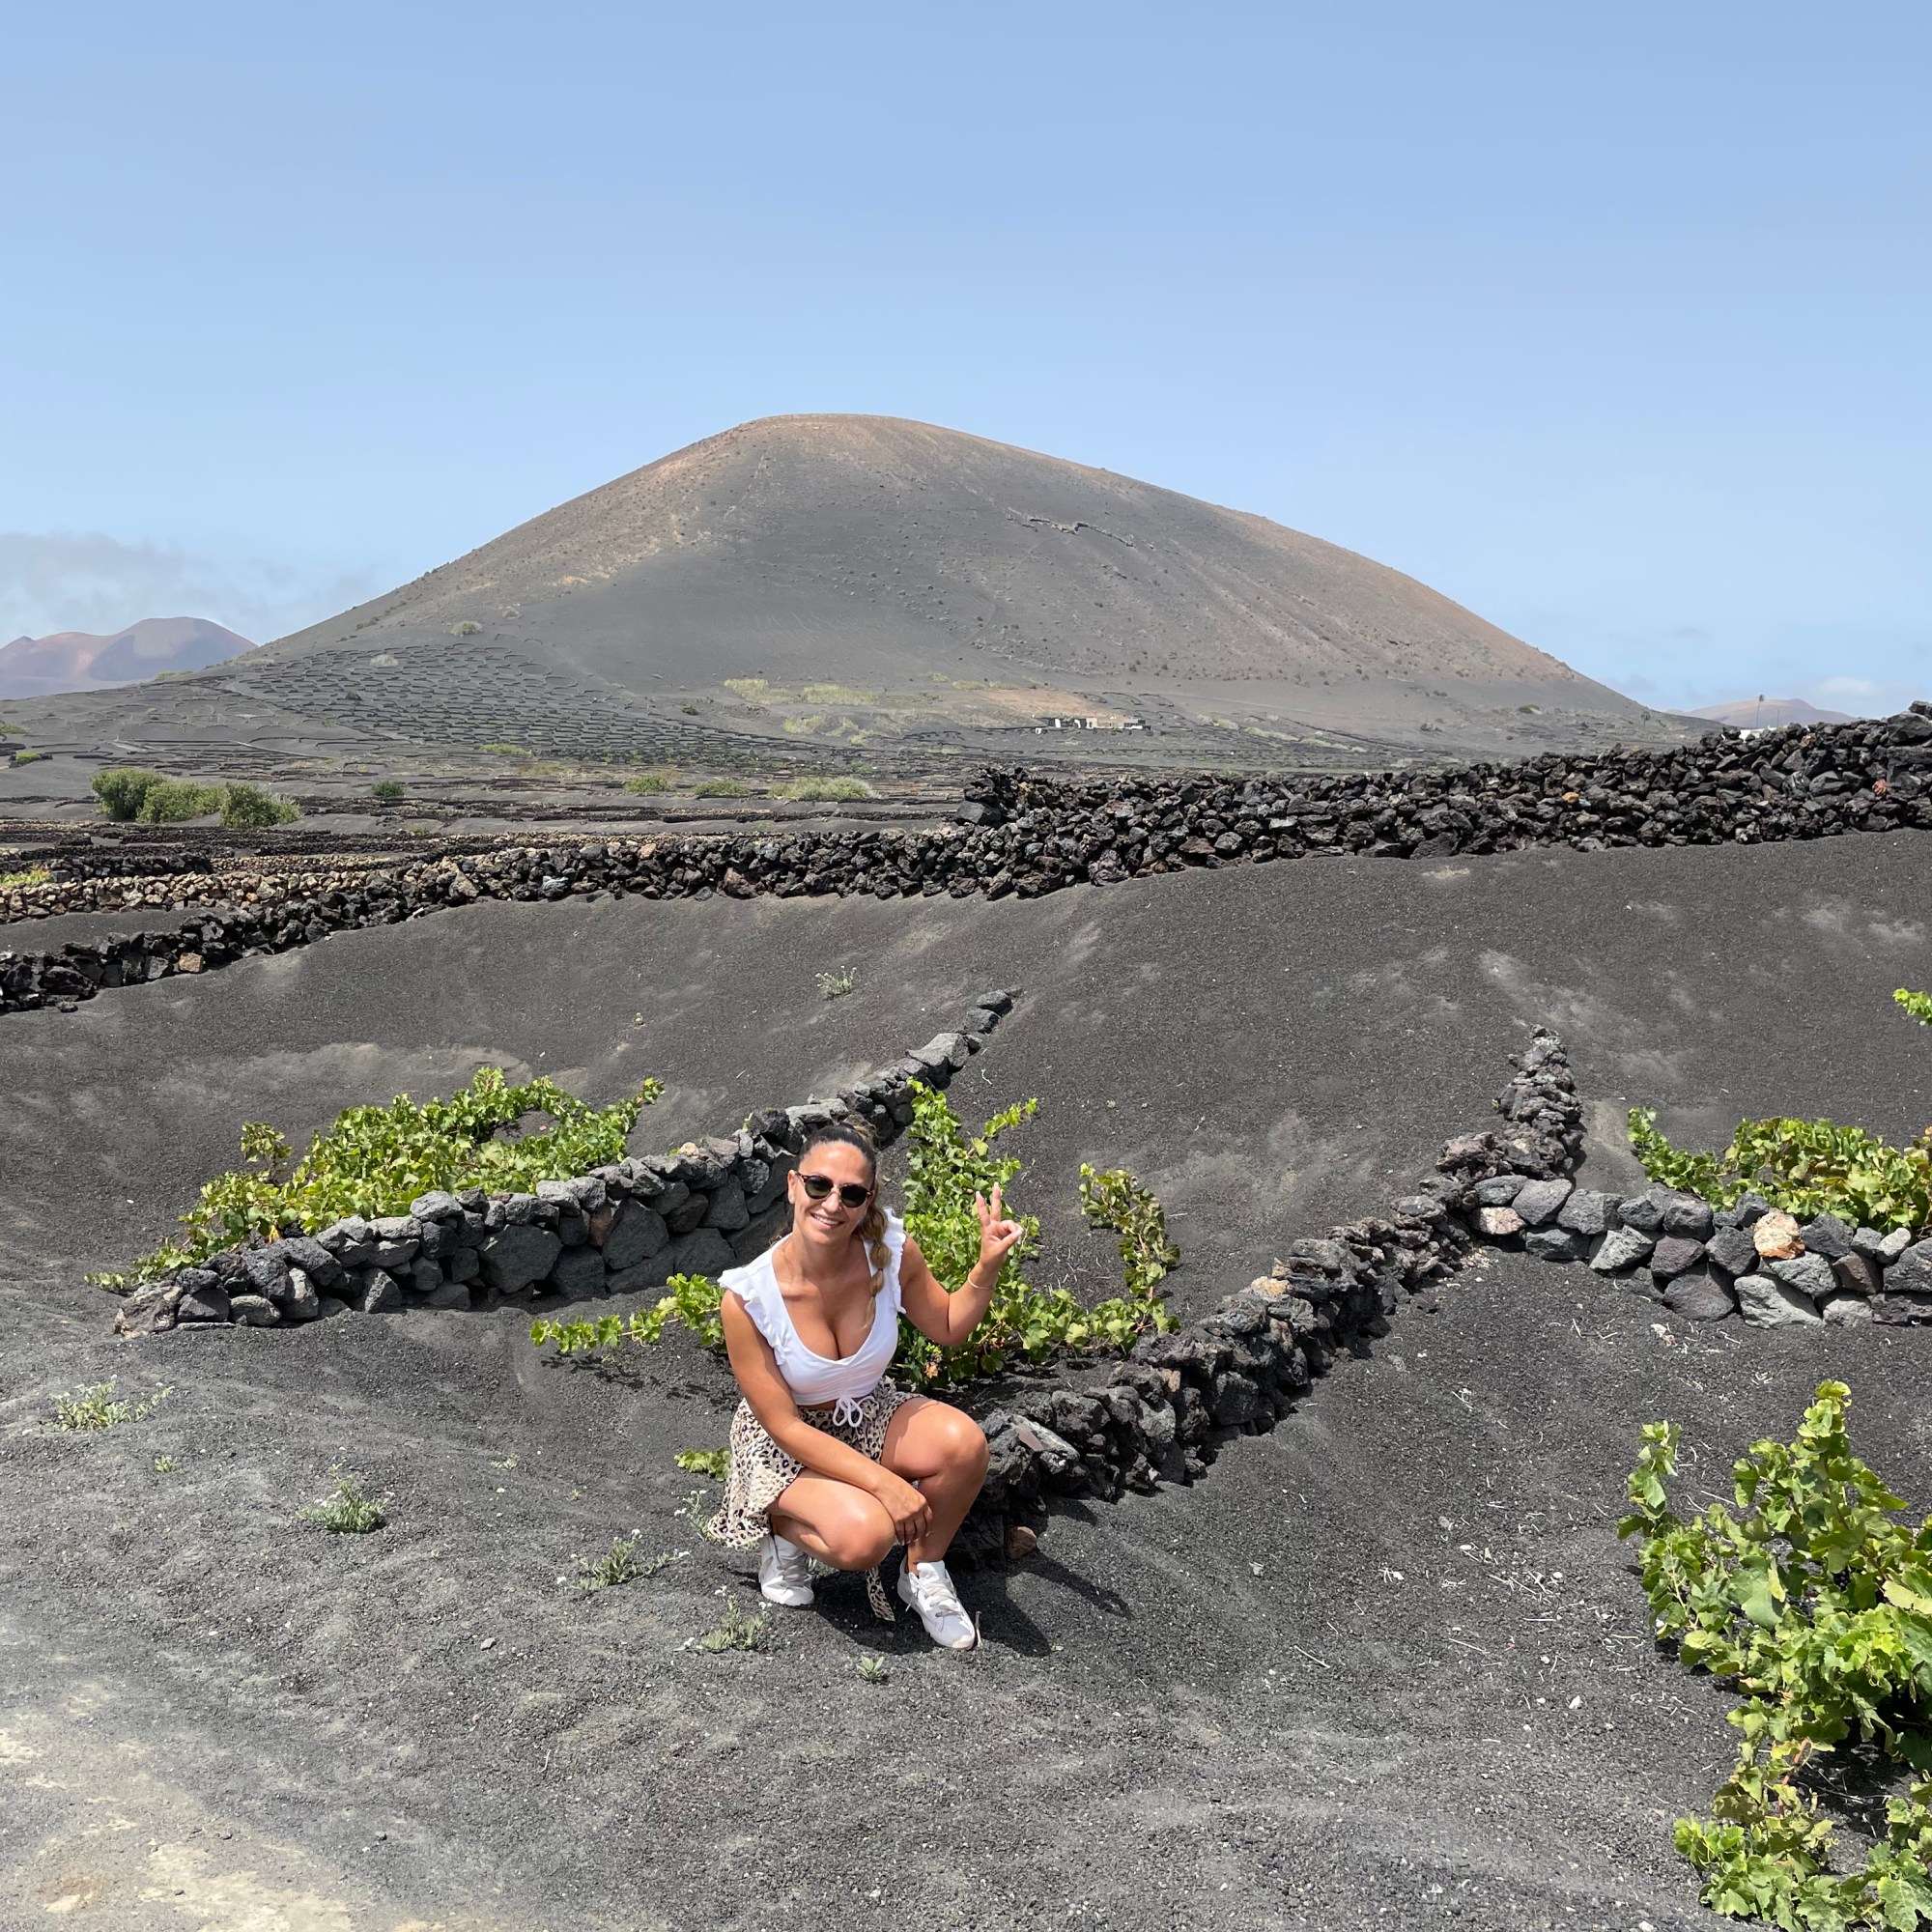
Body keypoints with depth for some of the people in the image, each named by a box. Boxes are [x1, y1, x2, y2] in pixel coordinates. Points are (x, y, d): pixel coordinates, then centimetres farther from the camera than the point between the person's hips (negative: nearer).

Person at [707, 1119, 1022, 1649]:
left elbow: (948, 1327, 2)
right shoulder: (747, 1297, -28)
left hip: (869, 1413, 4)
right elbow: (785, 1426, -21)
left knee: (964, 1442, -26)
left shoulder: (893, 1251, -19)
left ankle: (923, 1574, 0)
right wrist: (884, 1482, -27)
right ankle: (783, 1526, 4)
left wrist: (988, 1266, -18)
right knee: (864, 1535, -31)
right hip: (785, 1444, -4)